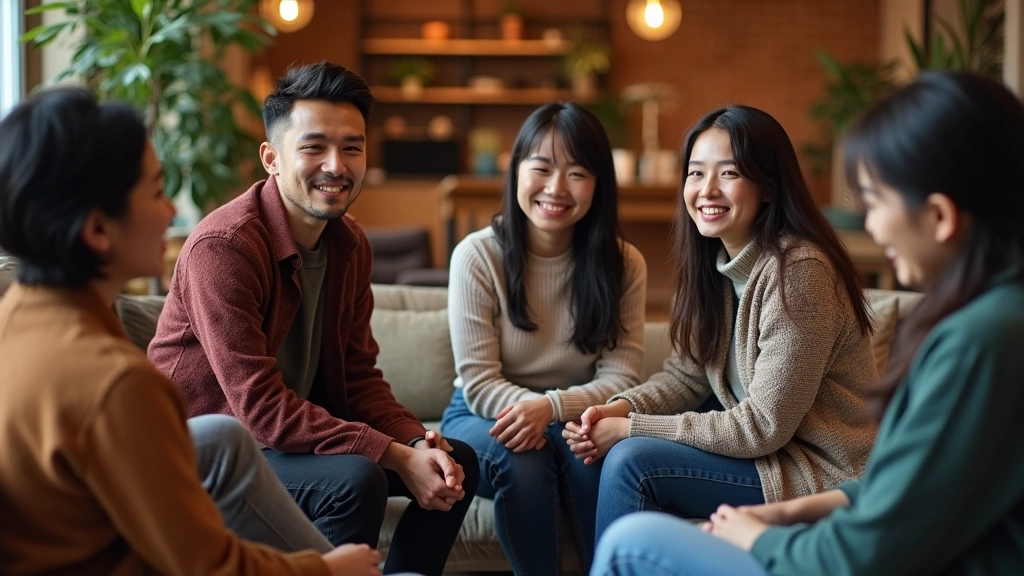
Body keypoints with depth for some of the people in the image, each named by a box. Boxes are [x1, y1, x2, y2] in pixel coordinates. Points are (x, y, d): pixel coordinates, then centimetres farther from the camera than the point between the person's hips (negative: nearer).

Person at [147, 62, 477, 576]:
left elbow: (359, 376, 5)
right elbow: (259, 406, -28)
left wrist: (419, 444, -16)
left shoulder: (350, 245, 2)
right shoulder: (224, 245, -24)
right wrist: (396, 457, -28)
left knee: (456, 461, 3)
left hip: (301, 430, 8)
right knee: (355, 480, -31)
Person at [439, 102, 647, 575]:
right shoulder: (477, 255, -11)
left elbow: (620, 378, -10)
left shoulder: (624, 264, -5)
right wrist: (528, 412, -32)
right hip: (485, 416, -1)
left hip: (576, 416, 1)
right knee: (520, 455, -33)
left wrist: (552, 407, -30)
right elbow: (478, 383, -11)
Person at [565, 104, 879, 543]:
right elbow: (686, 374, 9)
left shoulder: (798, 270, -24)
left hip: (824, 473, -9)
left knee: (632, 462, -19)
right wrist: (619, 409, -11)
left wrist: (631, 428, -19)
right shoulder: (716, 260, 2)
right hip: (763, 440, 9)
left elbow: (763, 428, -23)